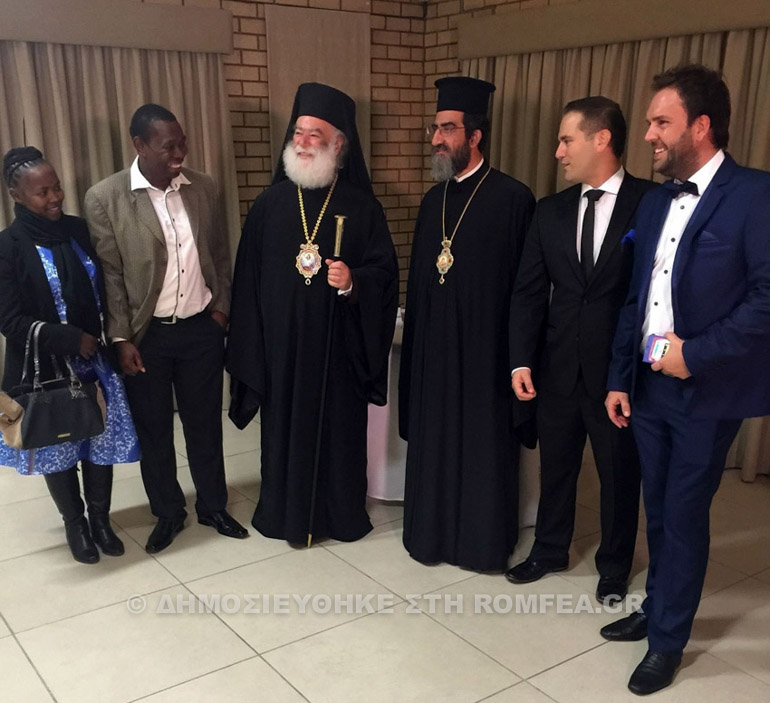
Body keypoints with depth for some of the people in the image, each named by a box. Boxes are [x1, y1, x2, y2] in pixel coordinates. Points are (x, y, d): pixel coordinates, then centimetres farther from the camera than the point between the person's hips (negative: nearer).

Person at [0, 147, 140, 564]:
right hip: (48, 368, -3)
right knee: (59, 450, 13)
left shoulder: (79, 230, 1)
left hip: (96, 359, 3)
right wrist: (71, 340, -19)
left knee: (102, 442, 11)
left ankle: (100, 519, 32)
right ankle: (74, 524, 35)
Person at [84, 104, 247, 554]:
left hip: (202, 328, 2)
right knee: (154, 429, 12)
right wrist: (121, 338, -9)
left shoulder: (204, 188, 0)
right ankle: (168, 513, 31)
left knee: (205, 424, 14)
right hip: (146, 335, -2)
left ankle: (214, 506, 33)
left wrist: (222, 307, 5)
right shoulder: (105, 197, -9)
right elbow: (109, 274, -8)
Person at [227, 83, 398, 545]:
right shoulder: (271, 203, 4)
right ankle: (284, 511, 27)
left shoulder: (361, 206, -1)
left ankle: (341, 513, 26)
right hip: (281, 339, 2)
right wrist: (251, 343, 0)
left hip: (337, 341, -1)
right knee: (284, 424, 9)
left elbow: (385, 269, -1)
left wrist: (353, 281, -22)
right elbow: (248, 275, 4)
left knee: (338, 425, 8)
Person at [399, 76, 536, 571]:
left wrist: (519, 354, -12)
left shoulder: (513, 198, -10)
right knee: (435, 441, 13)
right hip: (434, 346, 6)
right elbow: (418, 278, 14)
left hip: (485, 346, -6)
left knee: (484, 444, 7)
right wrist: (415, 339, 12)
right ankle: (433, 531, 30)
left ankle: (485, 540, 24)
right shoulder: (434, 200, 11)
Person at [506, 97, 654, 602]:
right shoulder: (551, 211, 5)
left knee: (620, 472, 12)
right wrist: (522, 362, -4)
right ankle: (550, 550, 39)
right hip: (559, 366, 4)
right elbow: (529, 292, 4)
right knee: (556, 464, 18)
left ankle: (615, 566, 34)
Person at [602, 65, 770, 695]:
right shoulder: (655, 203, 10)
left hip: (706, 392, -6)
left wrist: (696, 354, -19)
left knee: (683, 517, 6)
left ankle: (668, 639, 24)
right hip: (649, 387, 6)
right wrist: (619, 378, 11)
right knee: (659, 513, 18)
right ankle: (657, 608, 37)